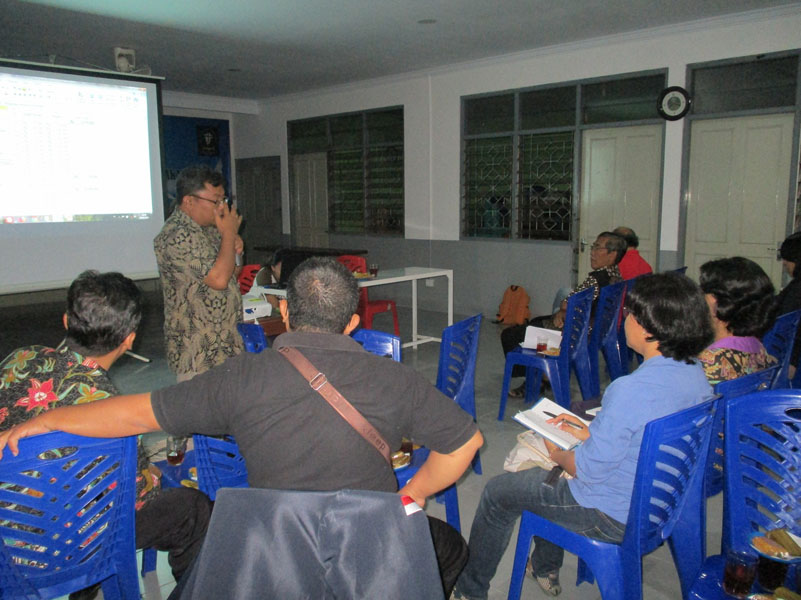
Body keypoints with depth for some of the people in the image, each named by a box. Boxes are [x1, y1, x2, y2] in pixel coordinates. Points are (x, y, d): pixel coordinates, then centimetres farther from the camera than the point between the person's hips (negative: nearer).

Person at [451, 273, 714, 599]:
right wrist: (590, 434, 6)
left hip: (614, 517, -8)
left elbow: (588, 470, -24)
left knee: (497, 492, 11)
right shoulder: (697, 374, -6)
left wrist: (558, 454, -4)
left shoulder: (630, 389, -33)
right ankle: (545, 570, 47)